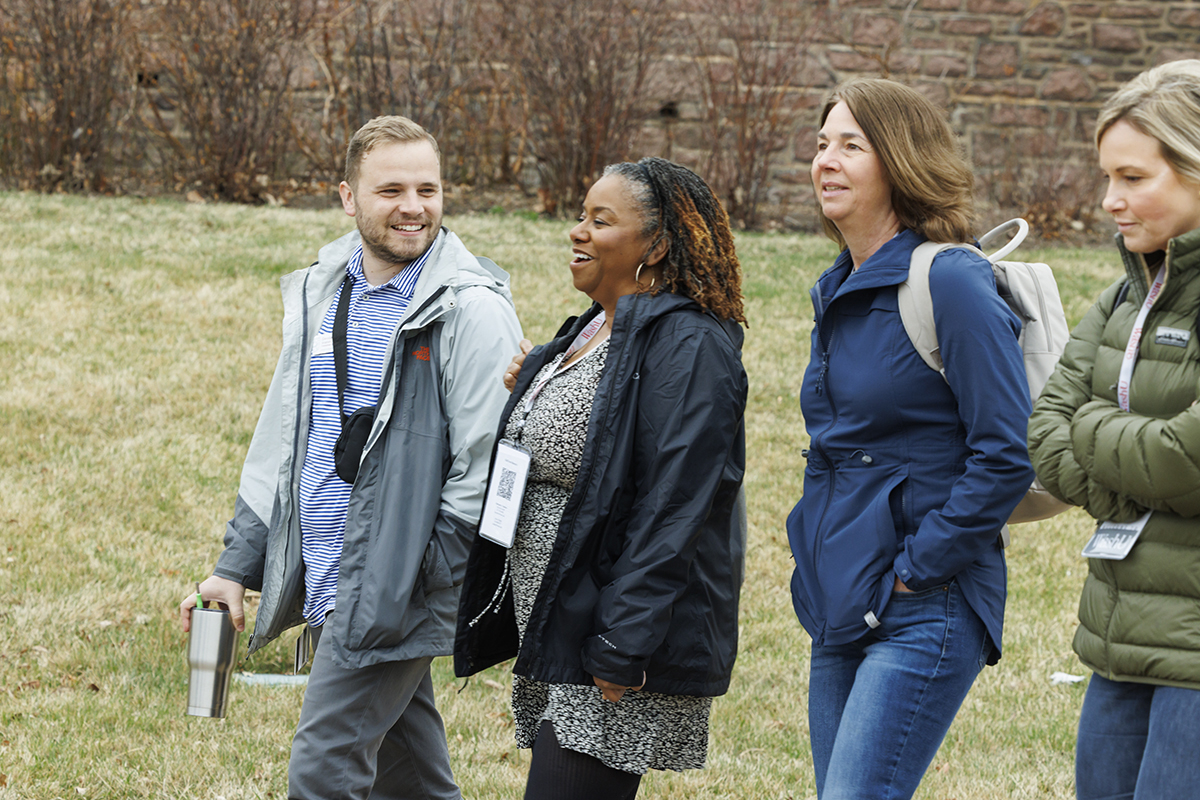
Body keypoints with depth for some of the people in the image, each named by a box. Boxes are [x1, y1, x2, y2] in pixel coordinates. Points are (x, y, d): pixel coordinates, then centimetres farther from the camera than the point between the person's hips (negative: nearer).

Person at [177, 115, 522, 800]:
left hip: (399, 587, -7)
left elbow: (487, 463, -15)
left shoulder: (471, 309, -12)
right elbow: (281, 439, 18)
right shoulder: (320, 294, 12)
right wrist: (238, 564, 14)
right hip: (326, 581, 7)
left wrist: (415, 576, -16)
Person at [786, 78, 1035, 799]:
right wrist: (821, 562, 15)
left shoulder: (951, 285, -13)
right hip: (841, 606, 9)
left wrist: (917, 568, -14)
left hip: (925, 614, -9)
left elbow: (1007, 455, -17)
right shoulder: (837, 294, 14)